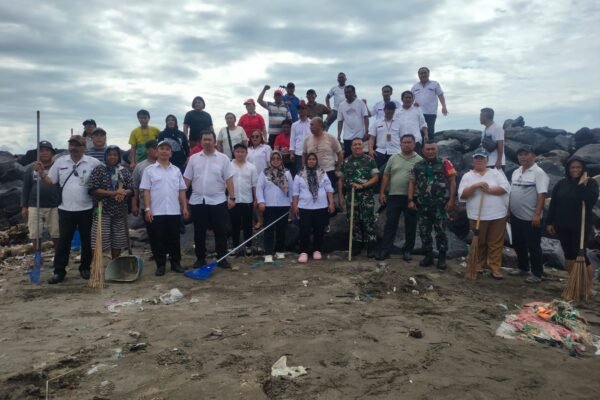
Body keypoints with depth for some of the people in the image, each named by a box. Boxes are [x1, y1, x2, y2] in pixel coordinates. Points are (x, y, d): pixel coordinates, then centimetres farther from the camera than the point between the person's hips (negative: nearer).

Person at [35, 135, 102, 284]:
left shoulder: (93, 163, -5)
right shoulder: (60, 161, 4)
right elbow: (49, 181, 9)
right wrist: (41, 172, -9)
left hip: (86, 209, -1)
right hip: (66, 209, 2)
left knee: (87, 240, 9)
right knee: (63, 241, 5)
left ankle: (85, 268, 24)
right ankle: (59, 271, 12)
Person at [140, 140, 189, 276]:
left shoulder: (176, 170, 11)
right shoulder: (149, 170, 2)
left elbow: (181, 190, 12)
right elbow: (146, 191, -3)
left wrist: (184, 207, 5)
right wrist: (147, 209, -10)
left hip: (174, 212, 2)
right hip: (156, 212, -2)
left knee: (174, 239, 8)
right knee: (157, 240, 3)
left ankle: (176, 263, 19)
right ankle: (160, 265, 14)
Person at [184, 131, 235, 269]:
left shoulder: (223, 158, 0)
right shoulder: (193, 158, 7)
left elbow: (229, 180, -2)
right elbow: (187, 180, 8)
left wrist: (232, 198, -7)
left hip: (218, 201, -2)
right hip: (197, 201, 2)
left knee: (220, 231, 3)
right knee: (199, 232, 9)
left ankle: (222, 258, 13)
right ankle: (200, 258, 20)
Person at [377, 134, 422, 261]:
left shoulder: (419, 160, 1)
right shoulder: (393, 158, 9)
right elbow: (386, 176, 10)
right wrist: (382, 193, 5)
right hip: (394, 196, 2)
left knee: (410, 225, 6)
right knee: (390, 224, 3)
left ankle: (407, 251, 17)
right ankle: (385, 250, 7)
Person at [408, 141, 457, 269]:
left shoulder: (445, 163, 1)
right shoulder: (418, 166, 10)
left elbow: (452, 181, -1)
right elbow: (412, 183, 10)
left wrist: (451, 200, -8)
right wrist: (411, 200, 0)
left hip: (440, 203, -3)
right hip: (422, 204, 3)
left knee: (440, 231, 0)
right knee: (424, 231, 7)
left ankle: (442, 258, 10)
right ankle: (428, 256, 19)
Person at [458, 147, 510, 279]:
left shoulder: (496, 173, 6)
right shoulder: (467, 176, 4)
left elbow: (505, 187, -7)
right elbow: (462, 195, -7)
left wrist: (489, 189, -16)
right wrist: (475, 186, -19)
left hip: (497, 215, 0)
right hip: (477, 216, 0)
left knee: (496, 243, 3)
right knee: (479, 242, 10)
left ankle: (495, 268, 10)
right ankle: (478, 265, 25)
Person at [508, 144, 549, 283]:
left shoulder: (538, 173, -12)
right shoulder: (516, 172, 11)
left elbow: (541, 195, -18)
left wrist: (537, 215, -23)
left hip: (530, 218, -7)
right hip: (515, 216, 7)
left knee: (533, 246, 2)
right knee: (518, 244, 17)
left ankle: (537, 274, 12)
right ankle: (522, 268, 32)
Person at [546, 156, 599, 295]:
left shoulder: (590, 183, -4)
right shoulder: (561, 184, 7)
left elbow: (591, 200, -21)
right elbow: (553, 204, 7)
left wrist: (582, 185, -21)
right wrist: (549, 222, 4)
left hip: (580, 226, -4)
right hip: (563, 226, 4)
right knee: (569, 254, 10)